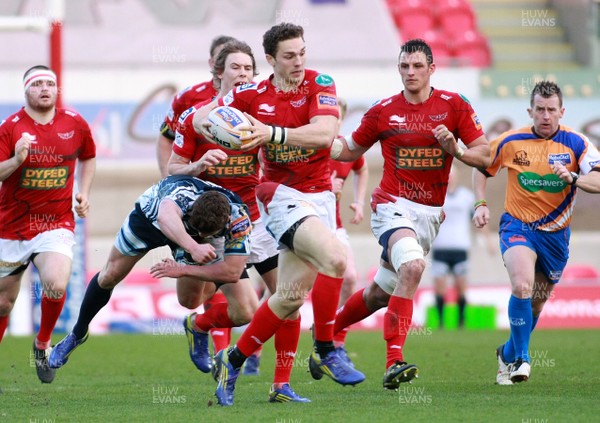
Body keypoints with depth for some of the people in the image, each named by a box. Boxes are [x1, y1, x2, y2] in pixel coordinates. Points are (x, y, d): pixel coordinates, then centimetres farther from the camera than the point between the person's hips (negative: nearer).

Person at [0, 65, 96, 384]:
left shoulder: (75, 124, 1)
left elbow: (88, 158, 20)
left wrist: (84, 193, 8)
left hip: (57, 224, 0)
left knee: (56, 285, -24)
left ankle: (43, 345, 3)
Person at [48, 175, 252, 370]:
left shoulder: (239, 217, -37)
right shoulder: (183, 193, -47)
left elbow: (233, 272, -35)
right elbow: (165, 216, -71)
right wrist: (193, 247, -86)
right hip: (151, 214, -2)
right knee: (109, 277, 7)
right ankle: (78, 334, 30)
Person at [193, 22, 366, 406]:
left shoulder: (319, 85, -5)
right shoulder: (253, 95, -2)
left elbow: (324, 133, -21)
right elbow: (201, 115, 8)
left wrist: (274, 133, -32)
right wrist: (207, 124, -16)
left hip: (320, 194, 3)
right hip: (281, 194, -3)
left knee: (292, 295, 2)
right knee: (335, 256, -27)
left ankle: (234, 360, 18)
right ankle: (325, 350, -15)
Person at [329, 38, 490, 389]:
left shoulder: (455, 106, 1)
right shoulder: (383, 111, 1)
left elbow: (484, 155, 1)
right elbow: (351, 150, 14)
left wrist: (455, 150, -18)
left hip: (430, 212, 3)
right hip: (393, 205, -3)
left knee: (381, 293, 11)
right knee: (412, 266, -31)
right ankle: (394, 361, -32)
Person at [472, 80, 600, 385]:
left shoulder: (575, 143, -8)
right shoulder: (510, 142, -6)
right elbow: (482, 169, 11)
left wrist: (572, 178, -36)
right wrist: (481, 205, -2)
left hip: (555, 233, 2)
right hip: (517, 225, -2)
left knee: (536, 304, 13)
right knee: (522, 285, -28)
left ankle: (508, 354, 38)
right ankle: (521, 358, -17)